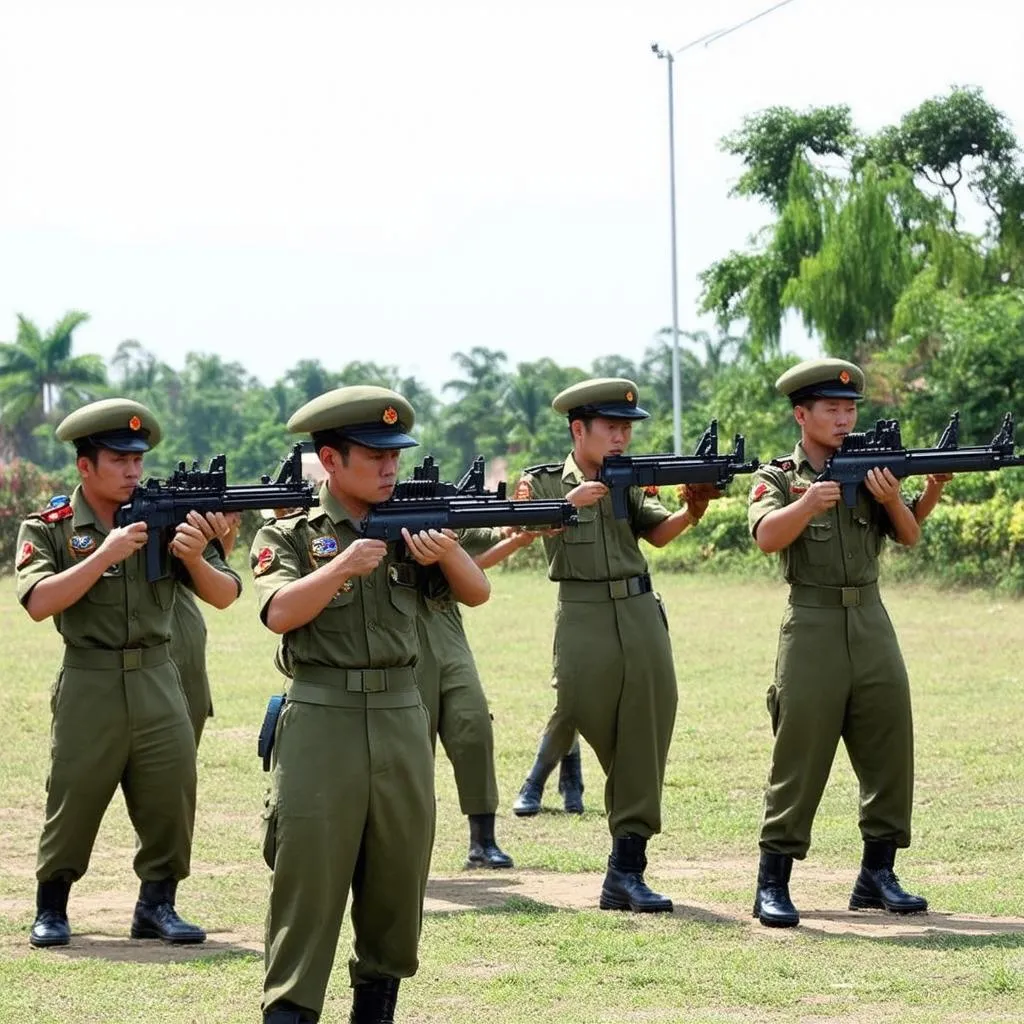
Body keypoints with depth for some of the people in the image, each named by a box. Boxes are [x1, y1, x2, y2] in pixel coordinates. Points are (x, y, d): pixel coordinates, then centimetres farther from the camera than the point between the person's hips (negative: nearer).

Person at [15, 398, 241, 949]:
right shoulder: (48, 529, -1)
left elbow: (224, 595, 1)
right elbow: (39, 602, -17)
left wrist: (195, 557, -19)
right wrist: (104, 555, -21)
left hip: (158, 682, 3)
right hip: (88, 689, -2)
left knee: (171, 798, 1)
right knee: (72, 802, 1)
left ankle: (157, 904, 17)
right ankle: (51, 909, 16)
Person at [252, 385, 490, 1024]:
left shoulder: (408, 528, 12)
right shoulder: (289, 536, 2)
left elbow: (476, 592, 6)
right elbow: (280, 613, -13)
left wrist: (448, 551, -13)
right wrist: (343, 565, -20)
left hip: (401, 721, 4)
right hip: (322, 724, -4)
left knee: (398, 873, 8)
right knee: (309, 874, -7)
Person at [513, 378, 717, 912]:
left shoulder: (629, 482, 12)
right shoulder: (543, 482, 3)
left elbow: (659, 532, -2)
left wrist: (693, 510, -21)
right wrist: (571, 504, -25)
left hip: (641, 614, 3)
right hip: (584, 621, -3)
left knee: (645, 741, -2)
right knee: (594, 731, 0)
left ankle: (626, 871, 0)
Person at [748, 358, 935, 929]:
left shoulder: (870, 469, 11)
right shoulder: (779, 479, 2)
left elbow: (909, 537, 0)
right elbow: (768, 537, -17)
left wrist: (893, 500, -20)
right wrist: (810, 501, -32)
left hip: (873, 625, 4)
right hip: (813, 629, -4)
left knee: (889, 751, 4)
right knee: (800, 758, -5)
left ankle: (878, 875, 14)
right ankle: (773, 885, -1)